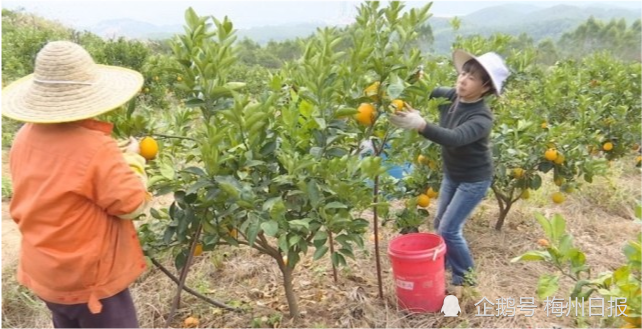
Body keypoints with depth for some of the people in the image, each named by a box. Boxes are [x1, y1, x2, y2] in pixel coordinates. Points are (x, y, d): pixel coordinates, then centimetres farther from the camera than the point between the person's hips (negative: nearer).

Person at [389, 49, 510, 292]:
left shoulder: (481, 118, -31)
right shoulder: (450, 97, -11)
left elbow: (454, 138, -48)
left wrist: (420, 125, -62)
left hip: (474, 179, -7)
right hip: (451, 174, 7)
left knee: (449, 230, -7)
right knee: (440, 224, 16)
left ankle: (465, 277, 15)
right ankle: (449, 266, 39)